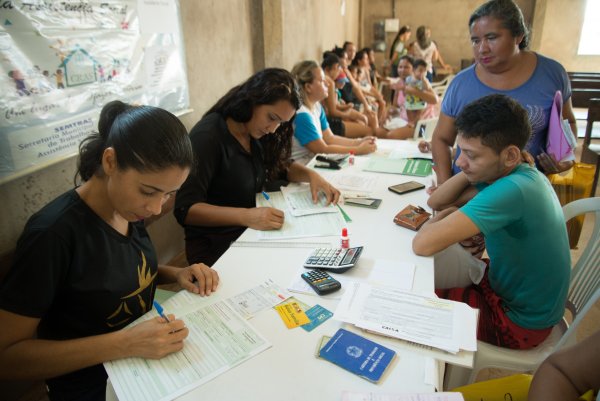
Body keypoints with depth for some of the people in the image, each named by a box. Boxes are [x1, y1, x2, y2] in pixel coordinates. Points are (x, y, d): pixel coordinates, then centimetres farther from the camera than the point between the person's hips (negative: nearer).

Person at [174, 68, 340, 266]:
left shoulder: (256, 134, 5)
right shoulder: (208, 136, -17)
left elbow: (282, 166, 21)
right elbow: (185, 209, -21)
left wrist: (311, 175, -1)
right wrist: (246, 216, -34)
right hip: (214, 247, -7)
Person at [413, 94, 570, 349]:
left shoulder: (511, 189, -36)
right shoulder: (512, 173, -6)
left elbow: (422, 245, -39)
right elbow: (436, 201, -1)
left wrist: (438, 220, -17)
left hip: (519, 321, -8)